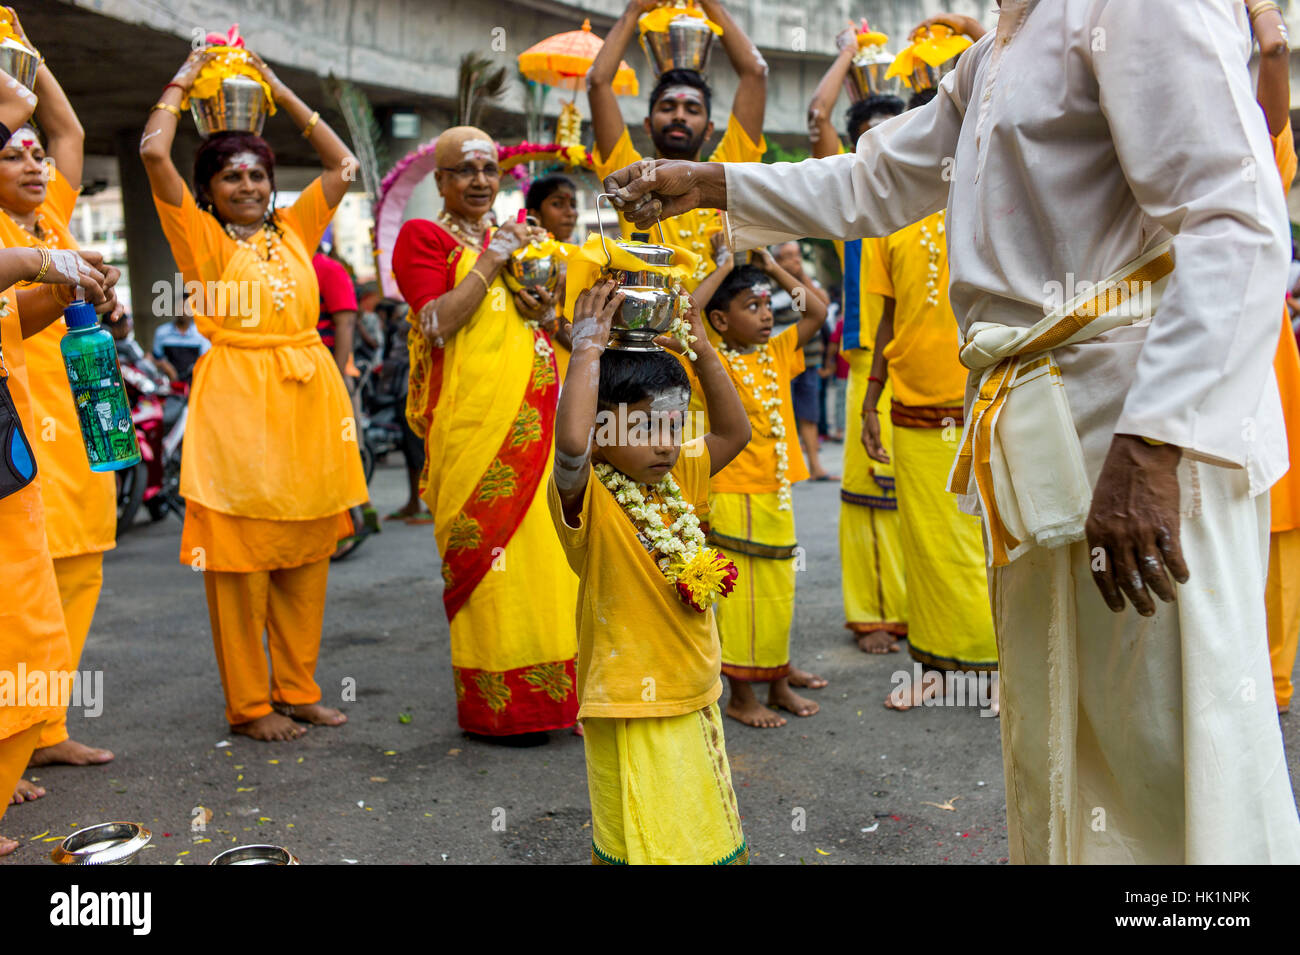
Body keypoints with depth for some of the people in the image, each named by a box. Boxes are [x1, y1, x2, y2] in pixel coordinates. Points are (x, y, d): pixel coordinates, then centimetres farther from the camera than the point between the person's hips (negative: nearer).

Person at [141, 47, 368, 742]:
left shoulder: (294, 230, 15)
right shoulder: (202, 237, 3)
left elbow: (341, 162, 20)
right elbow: (153, 152, -6)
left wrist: (279, 91, 20)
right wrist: (184, 81, 8)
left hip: (308, 397, 5)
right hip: (236, 396, -5)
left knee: (306, 552, 8)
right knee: (239, 554, -2)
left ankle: (297, 689, 19)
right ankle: (248, 703, 8)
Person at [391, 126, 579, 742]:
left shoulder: (514, 237, 22)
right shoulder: (421, 238, 2)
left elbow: (553, 326, 26)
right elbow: (438, 322, -14)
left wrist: (542, 309, 4)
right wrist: (490, 263, -9)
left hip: (534, 417, 7)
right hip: (472, 420, -6)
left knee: (545, 547, 6)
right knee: (487, 554, -6)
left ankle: (553, 687, 16)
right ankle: (494, 704, 3)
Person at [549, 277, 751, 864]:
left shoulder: (678, 479, 5)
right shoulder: (587, 499, -17)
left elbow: (733, 433, 13)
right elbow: (571, 440, -38)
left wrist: (702, 351, 3)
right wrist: (590, 345, -29)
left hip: (696, 701, 8)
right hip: (632, 717, -7)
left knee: (710, 839, 20)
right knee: (642, 848, 3)